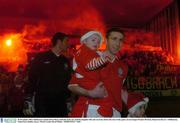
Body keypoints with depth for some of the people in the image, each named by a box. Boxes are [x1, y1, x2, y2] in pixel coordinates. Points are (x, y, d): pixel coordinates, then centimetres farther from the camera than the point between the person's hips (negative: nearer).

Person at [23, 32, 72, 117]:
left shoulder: (65, 61, 13)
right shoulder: (41, 58, -1)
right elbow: (31, 79, -4)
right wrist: (28, 101, -10)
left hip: (60, 103, 5)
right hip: (42, 102, -4)